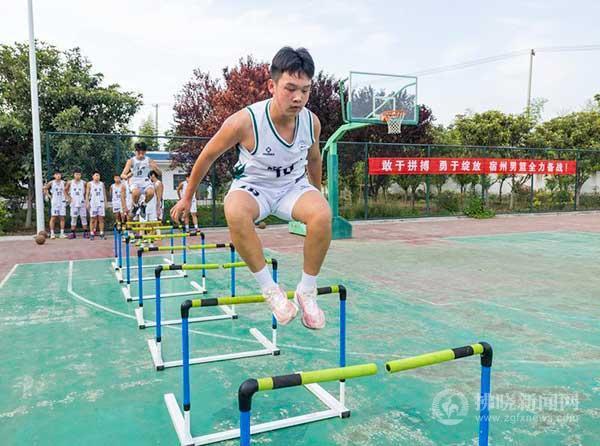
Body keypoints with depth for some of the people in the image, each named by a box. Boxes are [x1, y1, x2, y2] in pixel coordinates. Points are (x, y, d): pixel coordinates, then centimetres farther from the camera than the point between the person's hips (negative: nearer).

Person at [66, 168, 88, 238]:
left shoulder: (83, 183, 2)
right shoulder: (70, 183, 3)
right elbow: (66, 191, 13)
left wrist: (85, 199, 0)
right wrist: (68, 197, 0)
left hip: (82, 203, 0)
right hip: (74, 203, 1)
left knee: (83, 217, 0)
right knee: (73, 218, 3)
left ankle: (85, 233, 3)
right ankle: (73, 233, 7)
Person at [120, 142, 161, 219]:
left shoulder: (149, 161, 1)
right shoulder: (131, 161, -3)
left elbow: (160, 173, -1)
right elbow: (122, 175, -9)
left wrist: (155, 168, -24)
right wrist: (126, 176, -34)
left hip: (146, 182, 1)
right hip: (135, 183, -1)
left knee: (151, 192, -34)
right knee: (136, 193, -37)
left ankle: (143, 205, 0)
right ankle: (135, 206, -2)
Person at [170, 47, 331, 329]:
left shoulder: (312, 122, -14)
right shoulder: (244, 122, -26)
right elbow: (207, 156, -9)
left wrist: (316, 195, 22)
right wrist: (187, 197, 1)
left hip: (294, 186, 3)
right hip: (253, 187, -2)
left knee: (322, 213, -31)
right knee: (235, 211, -39)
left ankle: (306, 292, -13)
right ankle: (269, 289, -23)